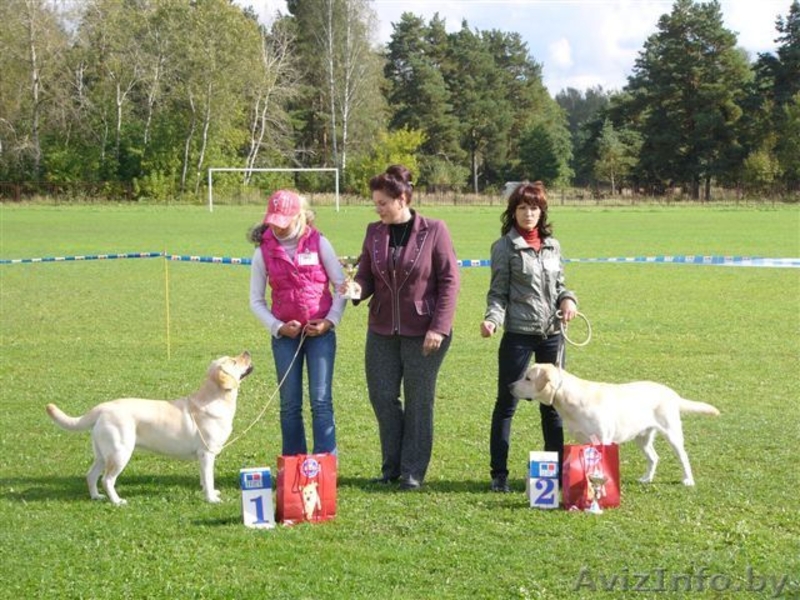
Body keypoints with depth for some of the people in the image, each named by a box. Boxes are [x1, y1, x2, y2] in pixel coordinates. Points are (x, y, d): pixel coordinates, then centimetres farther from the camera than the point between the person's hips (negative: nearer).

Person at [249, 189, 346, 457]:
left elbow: (341, 285, 3)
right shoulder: (264, 252, 1)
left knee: (321, 400, -7)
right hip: (285, 334, 2)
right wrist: (278, 327, -6)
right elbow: (256, 300, 6)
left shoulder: (318, 243, -2)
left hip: (320, 332, -2)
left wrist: (330, 320, -7)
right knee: (289, 404, 5)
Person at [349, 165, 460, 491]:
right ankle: (391, 466, 21)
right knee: (382, 396, 5)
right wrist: (357, 288, -15)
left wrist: (439, 327, -14)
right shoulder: (374, 232, 4)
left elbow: (449, 280, -8)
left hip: (423, 333, -4)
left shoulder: (434, 231, -8)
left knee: (418, 402, 4)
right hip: (382, 331, 4)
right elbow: (366, 274, 10)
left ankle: (412, 471, 13)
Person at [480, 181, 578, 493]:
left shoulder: (553, 246, 11)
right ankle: (499, 474, 7)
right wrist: (492, 319, -20)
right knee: (506, 403, 0)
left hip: (552, 333, 5)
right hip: (518, 335, -5)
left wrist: (568, 300, -2)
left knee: (553, 403, 10)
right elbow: (498, 292, -3)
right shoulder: (505, 247, -3)